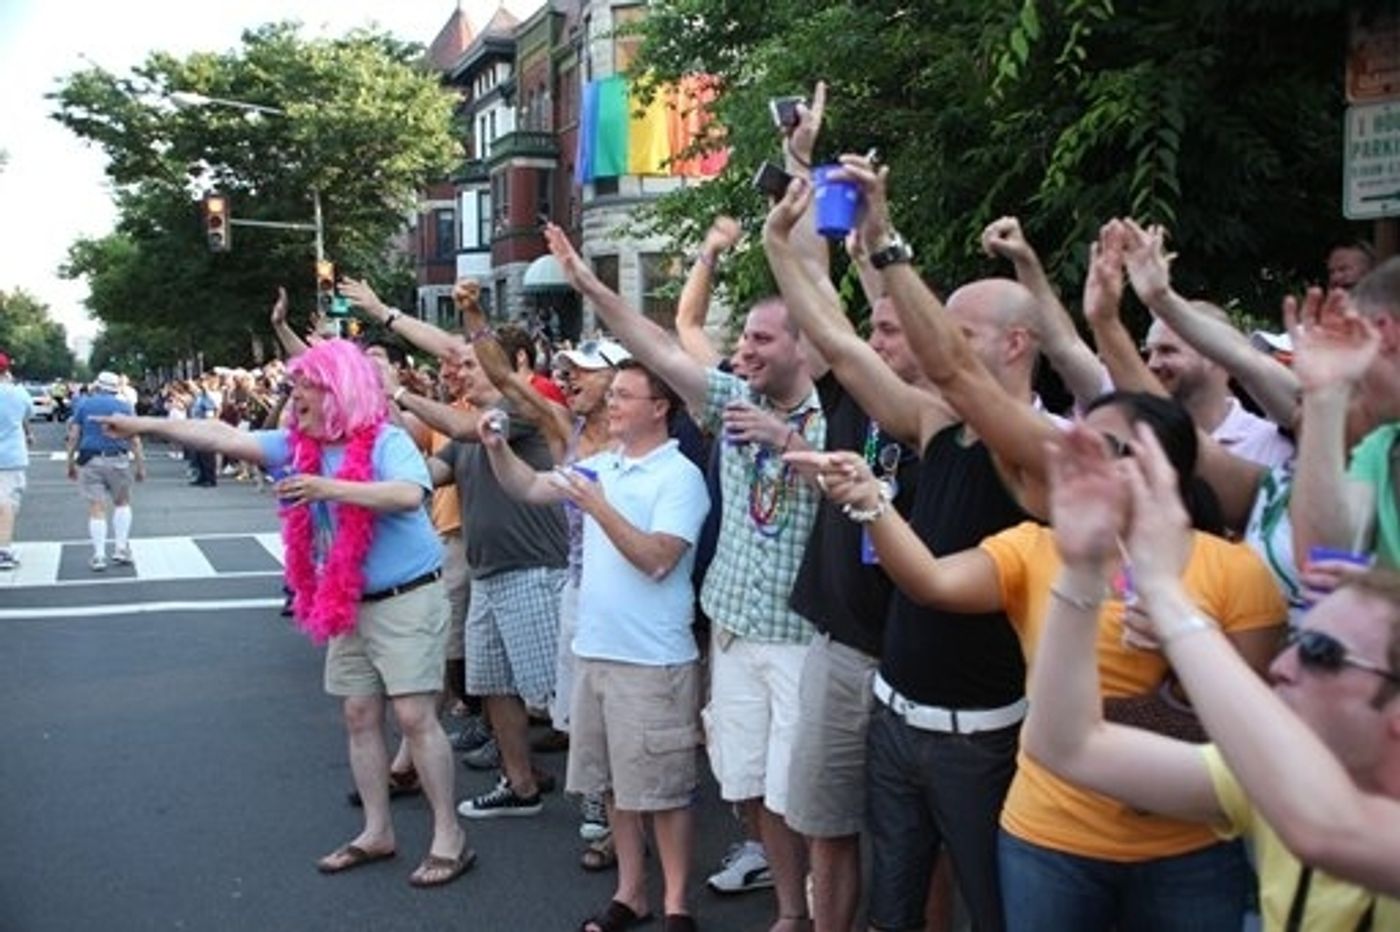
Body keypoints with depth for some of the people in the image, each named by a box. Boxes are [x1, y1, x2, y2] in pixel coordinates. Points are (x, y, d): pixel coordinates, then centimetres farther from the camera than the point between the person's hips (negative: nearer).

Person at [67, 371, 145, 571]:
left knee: (96, 508, 1)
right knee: (122, 503, 18)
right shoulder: (124, 407, 4)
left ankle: (99, 555, -1)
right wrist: (140, 466, 2)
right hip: (118, 460, 0)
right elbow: (134, 440, -1)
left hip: (89, 460, 0)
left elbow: (73, 437, 2)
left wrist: (70, 464, 8)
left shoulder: (83, 404, 6)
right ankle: (121, 547, 12)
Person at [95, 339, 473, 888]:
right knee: (359, 715, 10)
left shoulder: (387, 442, -16)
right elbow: (227, 439, 2)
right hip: (349, 603, 8)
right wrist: (145, 426, -2)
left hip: (406, 597, -7)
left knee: (414, 716, -8)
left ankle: (450, 838, 1)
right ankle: (376, 832, 22)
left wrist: (328, 488, -37)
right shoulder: (298, 445, 4)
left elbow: (409, 494, -33)